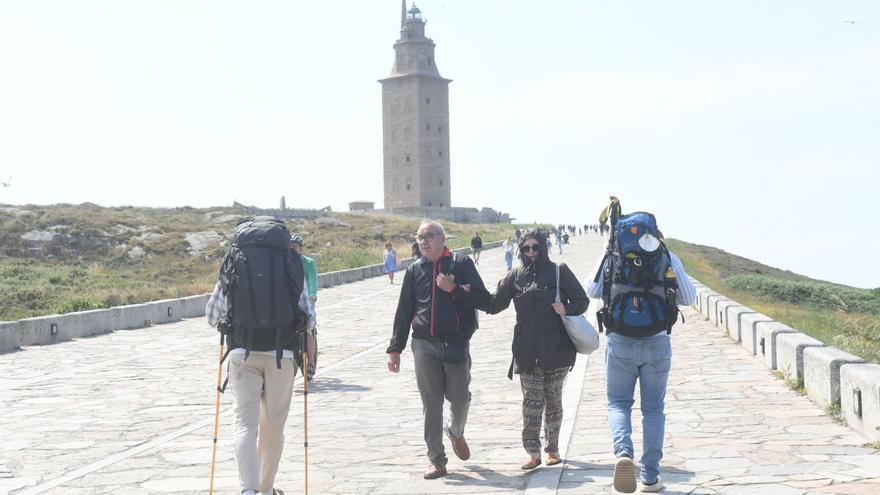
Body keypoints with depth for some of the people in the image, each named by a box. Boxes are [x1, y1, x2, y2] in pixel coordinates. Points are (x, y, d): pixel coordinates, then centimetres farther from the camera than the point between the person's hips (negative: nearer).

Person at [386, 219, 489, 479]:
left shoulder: (462, 265, 4)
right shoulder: (415, 270, 10)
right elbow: (403, 311, 12)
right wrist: (395, 348, 9)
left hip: (456, 343, -1)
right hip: (424, 345, 2)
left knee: (460, 398, 0)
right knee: (431, 404, 1)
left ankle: (456, 433, 33)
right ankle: (437, 460, 9)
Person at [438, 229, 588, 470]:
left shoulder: (559, 272, 2)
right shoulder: (515, 276, 8)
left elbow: (582, 301, 5)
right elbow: (493, 304, 6)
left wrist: (566, 309, -19)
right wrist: (455, 289, 0)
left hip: (557, 350, -1)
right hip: (527, 352, 1)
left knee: (553, 400, 10)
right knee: (532, 401, -5)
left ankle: (552, 449, 23)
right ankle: (533, 452, 0)